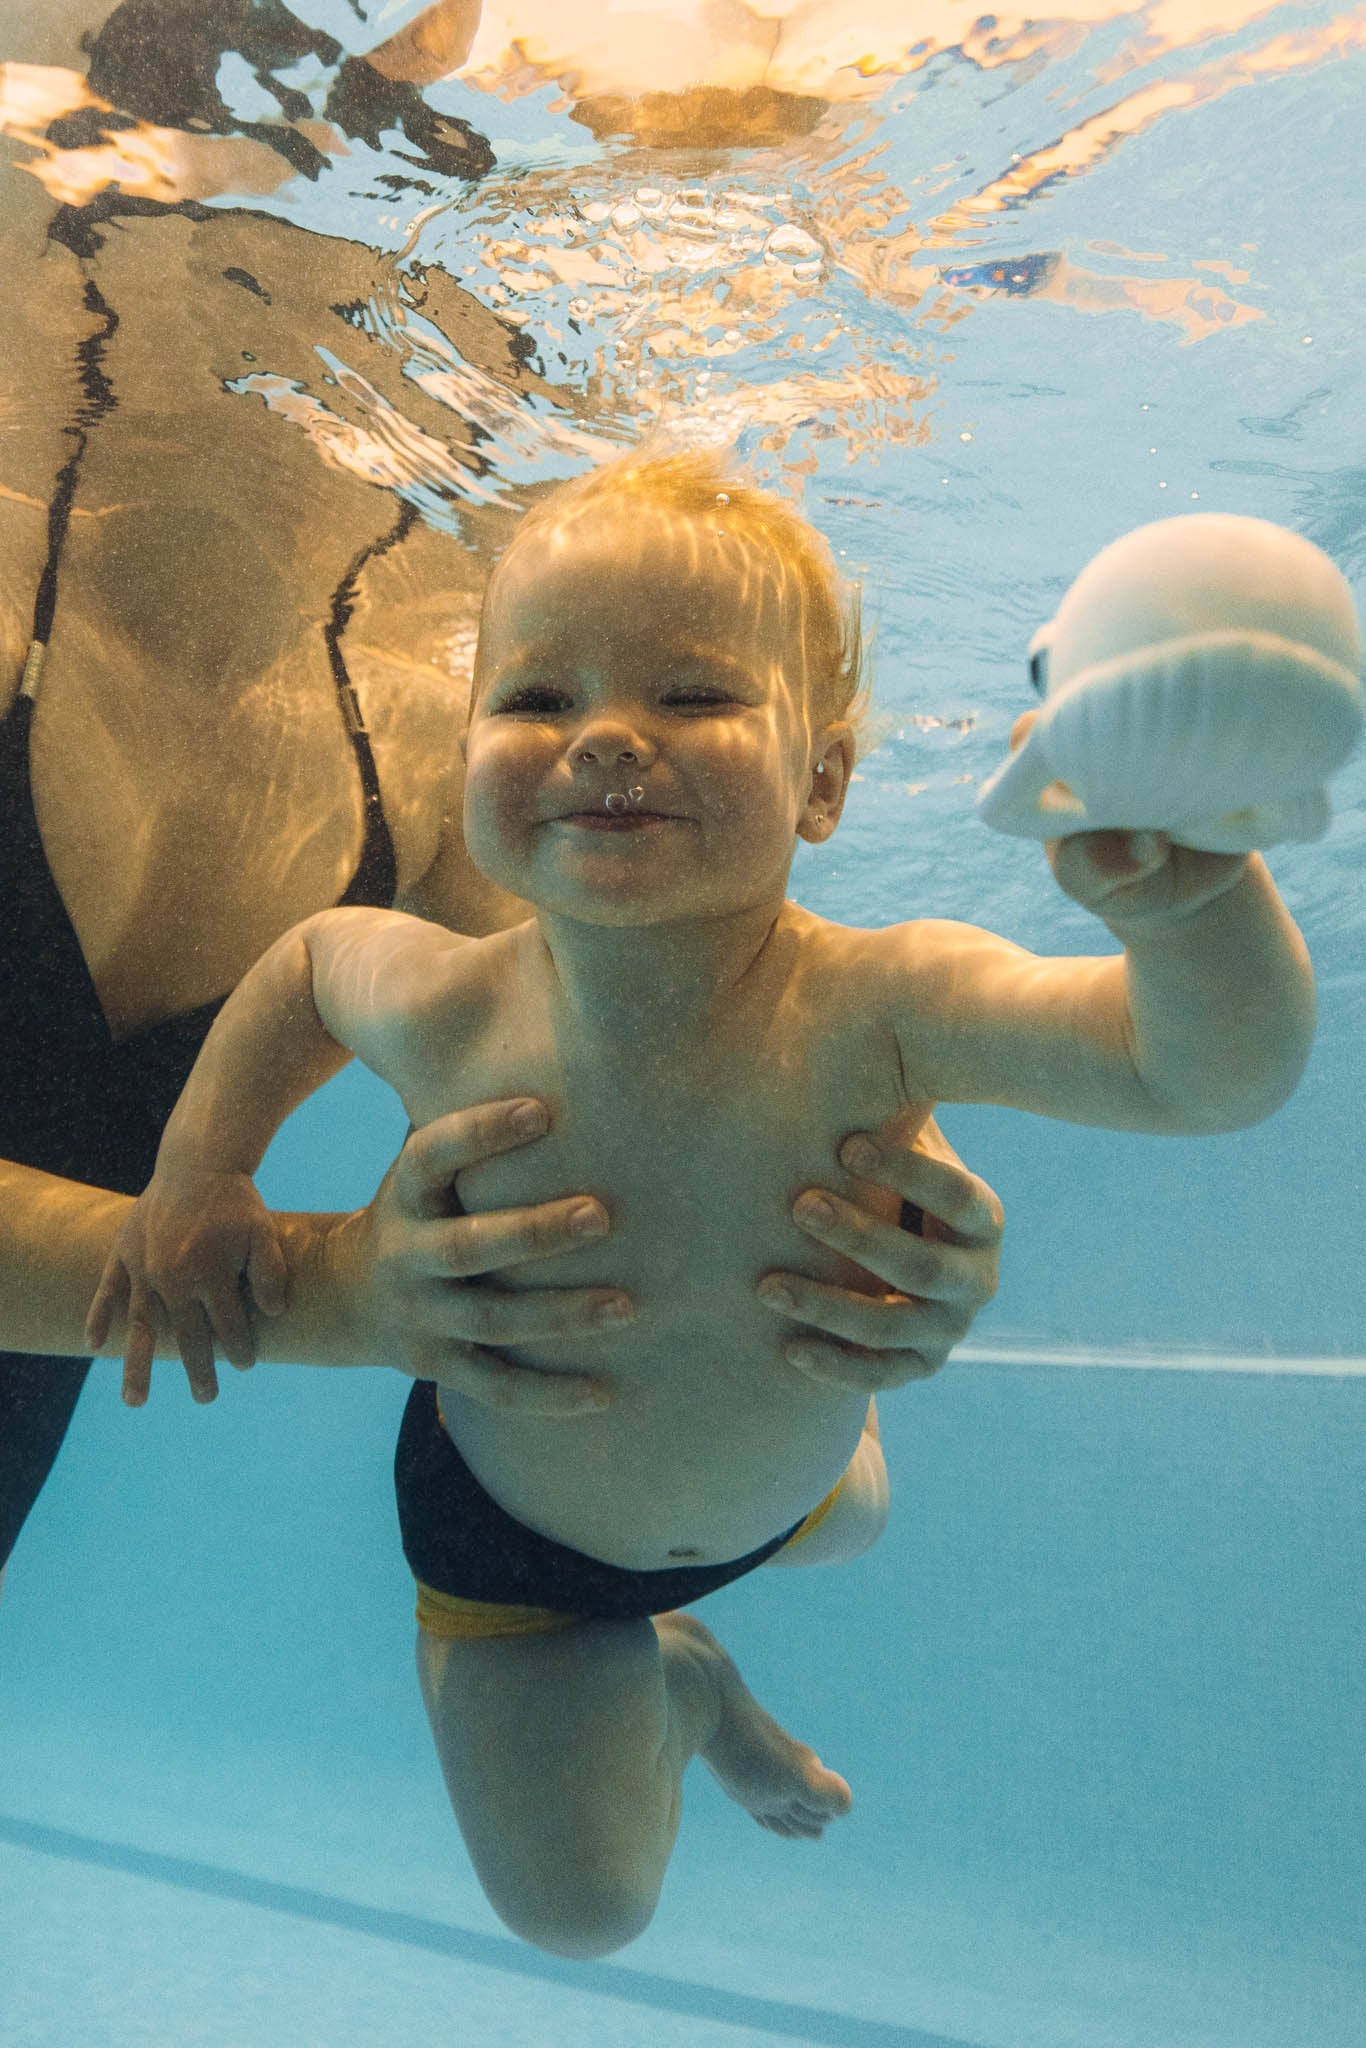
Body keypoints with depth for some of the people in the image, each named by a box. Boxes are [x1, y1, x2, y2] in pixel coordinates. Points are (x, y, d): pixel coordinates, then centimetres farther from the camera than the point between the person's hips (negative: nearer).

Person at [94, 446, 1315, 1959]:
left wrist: (1184, 897, -66)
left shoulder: (880, 1010, -38)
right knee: (576, 1911, 11)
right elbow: (313, 955, -9)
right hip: (515, 1527, -1)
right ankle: (674, 1679, 40)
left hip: (781, 1477, 2)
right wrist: (196, 1169, -16)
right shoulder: (444, 1016, -33)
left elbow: (1220, 1076, -46)